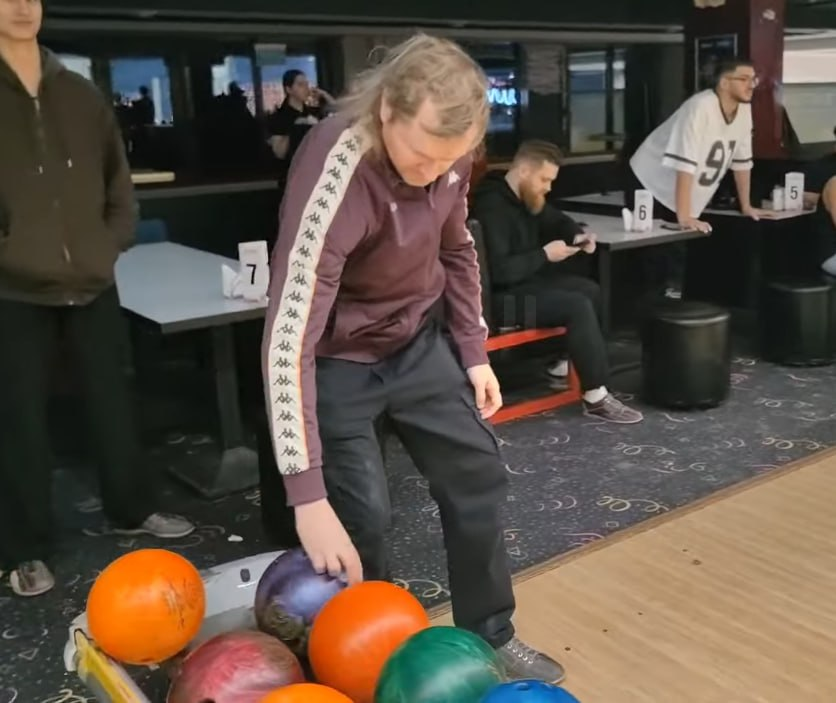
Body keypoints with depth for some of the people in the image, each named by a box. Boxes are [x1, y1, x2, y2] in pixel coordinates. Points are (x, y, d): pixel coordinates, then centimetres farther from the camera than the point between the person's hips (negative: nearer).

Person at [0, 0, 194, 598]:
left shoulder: (81, 94, 6)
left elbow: (119, 180, 12)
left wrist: (109, 244, 1)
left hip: (93, 282, 3)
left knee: (112, 402, 13)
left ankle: (131, 510, 32)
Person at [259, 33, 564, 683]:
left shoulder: (448, 150, -15)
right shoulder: (333, 176, -34)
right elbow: (288, 339, -37)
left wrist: (474, 352, 3)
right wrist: (308, 495, -39)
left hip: (419, 338, 6)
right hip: (338, 356, -5)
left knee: (477, 477, 8)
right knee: (360, 513, -8)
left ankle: (490, 636, 28)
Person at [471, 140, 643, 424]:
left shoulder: (526, 197, 7)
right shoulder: (492, 207, -24)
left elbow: (556, 220, 25)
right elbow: (498, 271, -32)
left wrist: (578, 234, 2)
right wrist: (544, 255, -22)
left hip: (525, 281, 11)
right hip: (501, 295, -11)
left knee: (590, 290, 10)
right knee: (578, 306, -21)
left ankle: (562, 361, 19)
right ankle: (596, 398, -16)